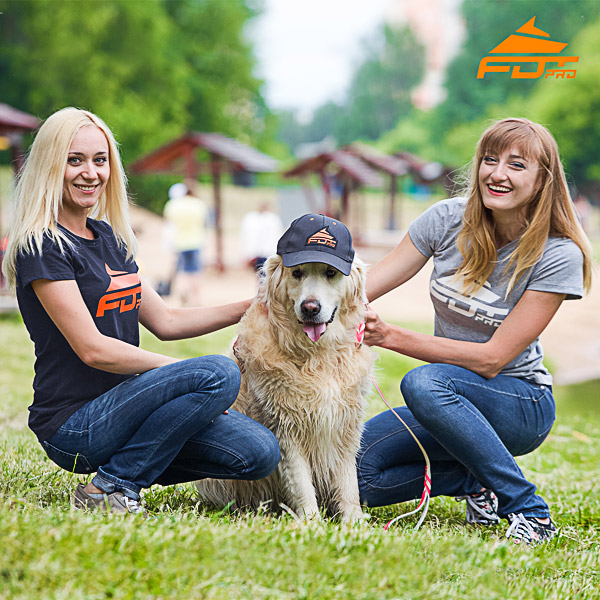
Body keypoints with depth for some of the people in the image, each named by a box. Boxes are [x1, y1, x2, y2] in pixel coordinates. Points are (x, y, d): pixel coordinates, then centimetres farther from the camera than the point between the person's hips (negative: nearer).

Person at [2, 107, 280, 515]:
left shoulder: (108, 237, 14)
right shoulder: (42, 247, -11)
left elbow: (164, 321, 18)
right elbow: (93, 349, -17)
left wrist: (256, 306, 11)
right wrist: (195, 374, -14)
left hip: (121, 402, 8)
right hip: (74, 425, -8)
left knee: (260, 453, -9)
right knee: (219, 373, -27)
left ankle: (130, 464, 8)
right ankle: (110, 487, -14)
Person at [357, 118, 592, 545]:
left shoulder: (559, 256, -17)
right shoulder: (450, 219, -6)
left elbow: (492, 358, -20)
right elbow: (361, 288, -9)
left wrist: (390, 336, -26)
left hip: (520, 404, -4)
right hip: (449, 400, 5)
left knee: (423, 382, -35)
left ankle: (530, 511, -22)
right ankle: (477, 481, 6)